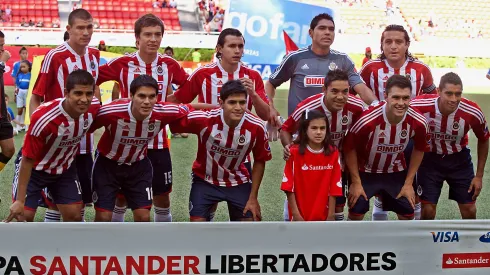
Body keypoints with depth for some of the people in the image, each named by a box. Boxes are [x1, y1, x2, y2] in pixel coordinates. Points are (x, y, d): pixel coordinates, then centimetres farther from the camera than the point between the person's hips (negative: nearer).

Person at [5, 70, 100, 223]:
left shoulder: (94, 107, -23)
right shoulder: (44, 119, -37)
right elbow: (28, 160, -28)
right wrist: (20, 200, -25)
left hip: (65, 168, 5)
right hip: (36, 169, -4)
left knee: (74, 215, 2)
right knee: (24, 216, -10)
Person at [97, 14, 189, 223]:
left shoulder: (169, 65, -1)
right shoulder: (122, 63, -7)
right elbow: (92, 80, 2)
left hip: (158, 143, 2)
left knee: (162, 197, 8)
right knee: (120, 196, 8)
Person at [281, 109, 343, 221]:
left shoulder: (333, 153, -1)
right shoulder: (294, 152, -8)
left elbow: (334, 188, 0)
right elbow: (289, 187, -8)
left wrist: (331, 215, -4)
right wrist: (296, 214, -11)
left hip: (322, 216, 2)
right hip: (300, 216, -2)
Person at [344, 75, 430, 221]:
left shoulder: (418, 122, -23)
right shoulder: (368, 120, -34)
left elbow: (419, 149, -1)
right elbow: (349, 148, -17)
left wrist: (408, 183, -1)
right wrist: (356, 182, -12)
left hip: (396, 172, 3)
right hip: (365, 171, -3)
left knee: (408, 213, 3)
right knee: (356, 211, -11)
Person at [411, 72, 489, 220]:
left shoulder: (473, 113, -26)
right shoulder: (420, 106, -31)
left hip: (459, 159, 1)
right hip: (429, 158, -1)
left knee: (469, 209, 4)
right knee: (428, 209, -4)